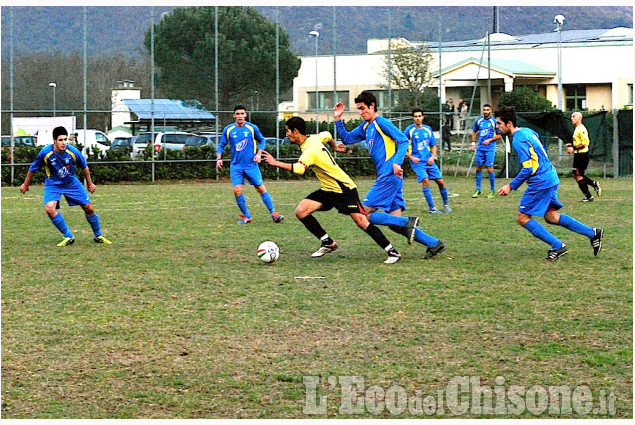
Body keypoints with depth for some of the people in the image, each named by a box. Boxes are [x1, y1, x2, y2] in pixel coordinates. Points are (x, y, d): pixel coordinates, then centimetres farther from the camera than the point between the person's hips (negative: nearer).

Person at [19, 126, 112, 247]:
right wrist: (25, 184, 9)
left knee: (88, 208, 1)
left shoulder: (73, 151, -19)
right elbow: (33, 169, -4)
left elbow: (84, 167, 2)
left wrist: (90, 183, 13)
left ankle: (98, 236, 26)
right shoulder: (45, 152, -23)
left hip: (72, 183, 2)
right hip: (52, 184, -2)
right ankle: (68, 237, -13)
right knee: (49, 208, -27)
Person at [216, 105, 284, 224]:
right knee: (237, 190, -11)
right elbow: (221, 145, 9)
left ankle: (273, 213, 6)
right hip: (236, 165, 1)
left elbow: (261, 140, 13)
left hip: (251, 164, -1)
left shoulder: (252, 128, -2)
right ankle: (246, 216, 4)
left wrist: (258, 154, 0)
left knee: (261, 189, -2)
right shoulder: (228, 130, 0)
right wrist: (219, 158, -5)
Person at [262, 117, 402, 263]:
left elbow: (299, 169, -43)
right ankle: (328, 243, 4)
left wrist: (276, 163, -42)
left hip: (344, 189, -9)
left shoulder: (310, 149, -25)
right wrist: (335, 147, 43)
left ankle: (392, 252, -4)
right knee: (301, 211, -7)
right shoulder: (313, 139, 3)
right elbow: (327, 135, 24)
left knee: (361, 222, -14)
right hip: (327, 190, 9)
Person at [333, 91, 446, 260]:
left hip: (389, 176, -9)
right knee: (395, 224, 5)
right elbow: (347, 138, 29)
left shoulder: (381, 123, -6)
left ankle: (408, 222, -14)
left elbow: (403, 141, -14)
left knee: (364, 214, -11)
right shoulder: (365, 127, 20)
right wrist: (338, 120, 16)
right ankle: (433, 243, 3)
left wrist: (396, 163, -26)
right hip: (387, 178, 9)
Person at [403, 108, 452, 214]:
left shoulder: (428, 129, 9)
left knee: (440, 181, 2)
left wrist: (433, 156, -1)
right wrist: (411, 157, -12)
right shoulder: (409, 130, -4)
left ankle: (446, 204, 22)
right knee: (425, 180, -22)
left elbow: (433, 146, 17)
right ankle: (431, 207, -14)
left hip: (429, 161, 4)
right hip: (417, 162, -4)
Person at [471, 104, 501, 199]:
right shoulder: (479, 121, 7)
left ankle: (492, 190, 3)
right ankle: (478, 189, 15)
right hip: (480, 148, 4)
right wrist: (473, 143, 10)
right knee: (478, 168, 6)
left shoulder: (494, 122, -4)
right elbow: (474, 132, 21)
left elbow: (499, 135, 1)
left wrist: (490, 140, -12)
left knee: (490, 169, -8)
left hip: (490, 148, -4)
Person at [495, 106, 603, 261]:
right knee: (551, 217, 17)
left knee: (522, 218, -3)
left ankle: (558, 247, -3)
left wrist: (511, 186, -18)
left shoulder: (518, 141, -18)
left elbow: (528, 168, -22)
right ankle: (592, 233, 17)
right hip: (550, 178, 10)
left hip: (540, 182, -10)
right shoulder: (527, 131, 12)